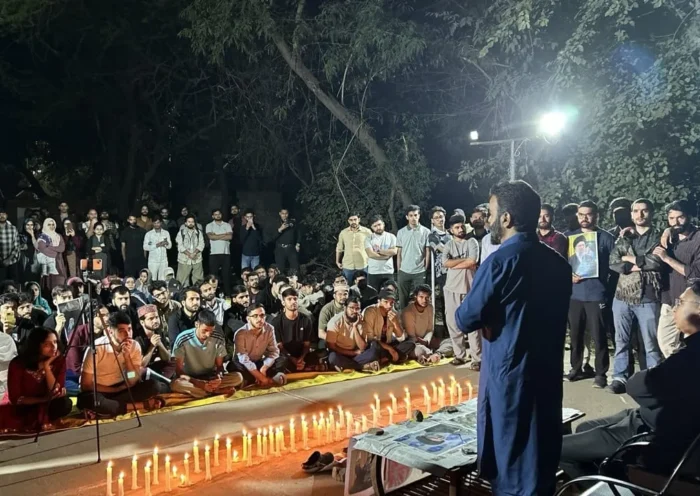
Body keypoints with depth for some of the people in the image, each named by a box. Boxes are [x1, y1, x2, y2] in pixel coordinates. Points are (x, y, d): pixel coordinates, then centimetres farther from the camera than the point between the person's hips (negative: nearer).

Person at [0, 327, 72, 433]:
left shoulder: (59, 360, -12)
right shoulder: (18, 363, -18)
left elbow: (57, 393, -19)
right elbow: (15, 398, -16)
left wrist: (47, 366, -25)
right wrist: (44, 399, -22)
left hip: (43, 408, 1)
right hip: (20, 408, -1)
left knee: (65, 403, -27)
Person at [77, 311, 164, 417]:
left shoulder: (134, 346, -11)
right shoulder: (96, 348, -22)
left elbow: (133, 382, -16)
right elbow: (86, 385, -18)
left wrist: (127, 356, -27)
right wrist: (116, 390, -13)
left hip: (122, 389, 3)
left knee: (152, 385, -19)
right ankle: (142, 405, -26)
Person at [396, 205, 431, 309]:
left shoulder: (426, 231, -1)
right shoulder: (401, 232, 4)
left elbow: (428, 252, 1)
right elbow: (399, 253, 8)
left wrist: (425, 269, -1)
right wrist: (398, 270, 5)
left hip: (420, 272, -2)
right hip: (404, 271, 2)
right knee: (403, 299, 9)